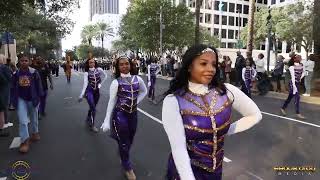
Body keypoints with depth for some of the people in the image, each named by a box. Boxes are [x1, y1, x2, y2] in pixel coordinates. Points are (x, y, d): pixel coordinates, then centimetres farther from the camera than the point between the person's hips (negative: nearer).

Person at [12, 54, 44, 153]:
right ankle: (25, 141, 4)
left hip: (32, 99, -1)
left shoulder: (34, 72, -10)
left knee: (34, 119, 18)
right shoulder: (16, 73, -2)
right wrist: (14, 100, 4)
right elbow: (14, 88, 5)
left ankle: (35, 133, 43)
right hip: (21, 99, 1)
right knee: (22, 121, -5)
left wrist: (39, 96, -8)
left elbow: (38, 85, -5)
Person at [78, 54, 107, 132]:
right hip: (89, 91, -3)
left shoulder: (99, 70, -4)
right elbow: (85, 83, -17)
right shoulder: (86, 73, -10)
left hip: (97, 91, 3)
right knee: (93, 108, -10)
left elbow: (105, 76, 10)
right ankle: (92, 125, 4)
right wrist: (82, 94, -26)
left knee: (93, 107, 16)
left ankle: (88, 118, 43)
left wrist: (100, 84, 4)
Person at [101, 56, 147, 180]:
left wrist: (136, 101, 2)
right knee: (123, 142, 6)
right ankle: (128, 167, 29)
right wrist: (107, 121, -9)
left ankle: (123, 157, 48)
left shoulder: (137, 79, -2)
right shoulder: (116, 82, -11)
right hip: (120, 115, -3)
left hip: (133, 114, 4)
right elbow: (111, 101, -8)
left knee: (130, 141, 18)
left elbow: (144, 91, 17)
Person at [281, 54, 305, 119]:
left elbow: (303, 73, 24)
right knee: (297, 97, -8)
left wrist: (300, 78, 10)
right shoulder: (292, 67, -14)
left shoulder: (301, 65, 6)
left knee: (290, 97, 13)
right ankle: (298, 113, 1)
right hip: (293, 83, -7)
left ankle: (283, 108, 26)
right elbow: (293, 76, -20)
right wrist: (294, 86, -24)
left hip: (298, 83, 7)